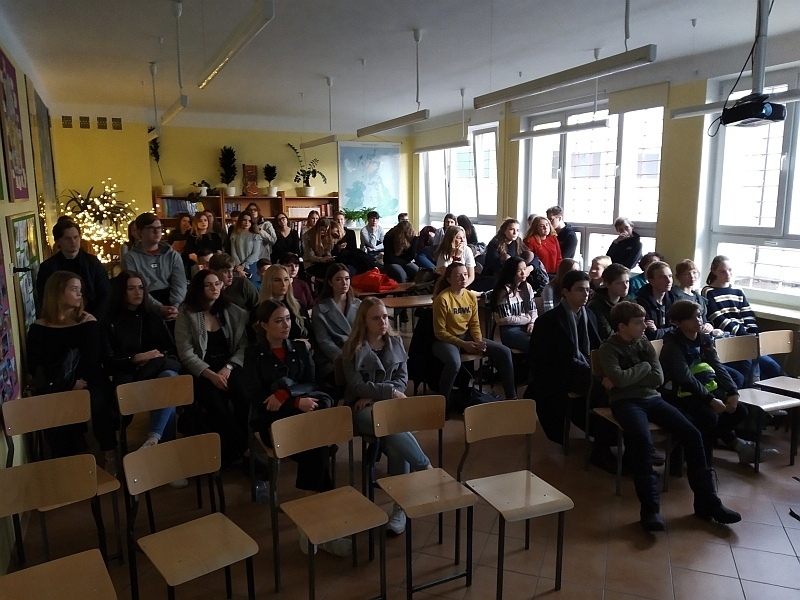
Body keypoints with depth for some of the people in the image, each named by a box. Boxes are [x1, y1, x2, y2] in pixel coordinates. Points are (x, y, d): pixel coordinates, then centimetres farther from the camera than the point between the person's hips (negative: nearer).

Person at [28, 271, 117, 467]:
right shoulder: (38, 328, 6)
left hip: (86, 383, -1)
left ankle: (110, 457, -19)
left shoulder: (88, 321, 5)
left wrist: (79, 383, -21)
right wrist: (67, 386, -13)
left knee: (97, 404, -33)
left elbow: (92, 361, -3)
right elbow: (34, 366, 0)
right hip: (55, 389, 1)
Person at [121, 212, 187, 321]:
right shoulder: (130, 258, 7)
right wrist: (159, 308, -20)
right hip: (148, 307, -2)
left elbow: (179, 284, 2)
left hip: (171, 301, 2)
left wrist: (175, 306, -18)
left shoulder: (173, 255, 15)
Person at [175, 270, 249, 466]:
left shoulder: (233, 312, 10)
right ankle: (240, 450, -16)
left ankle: (250, 446, -13)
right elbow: (186, 354, -5)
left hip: (230, 367, 2)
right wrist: (211, 374, -17)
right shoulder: (186, 314, 3)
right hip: (202, 372, -2)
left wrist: (228, 367, -13)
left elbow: (244, 346, 4)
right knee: (216, 404, -32)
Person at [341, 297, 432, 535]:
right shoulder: (353, 348, -2)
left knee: (395, 441, -29)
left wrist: (378, 395, -8)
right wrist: (388, 391, -16)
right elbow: (357, 386, -8)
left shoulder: (396, 342, 10)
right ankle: (427, 469, -20)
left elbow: (402, 377, 7)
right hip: (363, 408, -3)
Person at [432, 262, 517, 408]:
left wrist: (479, 341, -12)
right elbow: (439, 332, -15)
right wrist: (463, 344, -20)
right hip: (445, 340, -7)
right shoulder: (443, 299, -17)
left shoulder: (471, 296, 2)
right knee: (454, 362, -41)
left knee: (504, 352, -6)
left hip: (466, 336, 7)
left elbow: (474, 324, 8)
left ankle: (511, 397, 6)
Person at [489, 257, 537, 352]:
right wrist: (527, 319, -2)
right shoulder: (504, 291, -9)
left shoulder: (527, 287, 11)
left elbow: (533, 309, 11)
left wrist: (532, 323, -9)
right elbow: (506, 319, -11)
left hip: (526, 327, 6)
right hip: (509, 330, -6)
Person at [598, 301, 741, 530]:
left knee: (692, 434, -13)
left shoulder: (645, 344, 13)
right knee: (642, 441, -34)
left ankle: (706, 500, -4)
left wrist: (626, 379, -9)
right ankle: (650, 508, -27)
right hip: (625, 402, -6)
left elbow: (658, 378, 1)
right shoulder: (608, 348, -2)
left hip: (651, 398, 6)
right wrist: (644, 367, -5)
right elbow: (618, 379, -19)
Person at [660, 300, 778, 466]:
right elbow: (686, 379, -24)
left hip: (704, 390, 8)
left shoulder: (705, 339, 7)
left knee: (739, 411, -6)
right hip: (680, 394, -8)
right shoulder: (673, 345, -16)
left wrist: (733, 392, -16)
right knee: (710, 415, -29)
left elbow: (718, 367, -2)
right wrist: (711, 400, -28)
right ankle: (737, 445, -1)